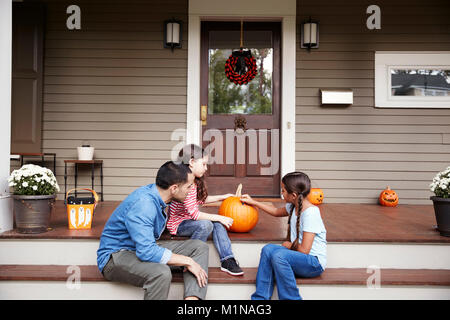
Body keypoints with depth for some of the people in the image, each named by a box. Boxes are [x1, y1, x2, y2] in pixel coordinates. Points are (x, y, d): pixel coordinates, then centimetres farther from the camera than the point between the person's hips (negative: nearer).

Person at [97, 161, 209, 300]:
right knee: (161, 273, -41)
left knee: (199, 247, -5)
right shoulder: (142, 204, -29)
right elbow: (146, 252, -35)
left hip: (146, 248, 10)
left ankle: (192, 297, -23)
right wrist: (187, 261, -26)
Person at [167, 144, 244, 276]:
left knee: (217, 223, -10)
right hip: (177, 224, -9)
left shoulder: (195, 181, 6)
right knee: (205, 224, -31)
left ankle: (227, 260, -13)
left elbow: (202, 199, 22)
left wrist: (222, 197, 16)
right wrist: (219, 217, -23)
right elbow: (194, 213, -27)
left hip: (188, 220, 9)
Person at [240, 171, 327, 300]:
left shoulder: (311, 212, -22)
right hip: (299, 257, 8)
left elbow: (304, 250, -24)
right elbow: (277, 212, 29)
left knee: (278, 255, -30)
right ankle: (260, 298, -13)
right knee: (268, 249, -13)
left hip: (315, 263, -8)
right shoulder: (293, 206, 5)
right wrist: (253, 202, 28)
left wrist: (290, 245, -4)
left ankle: (291, 298, -16)